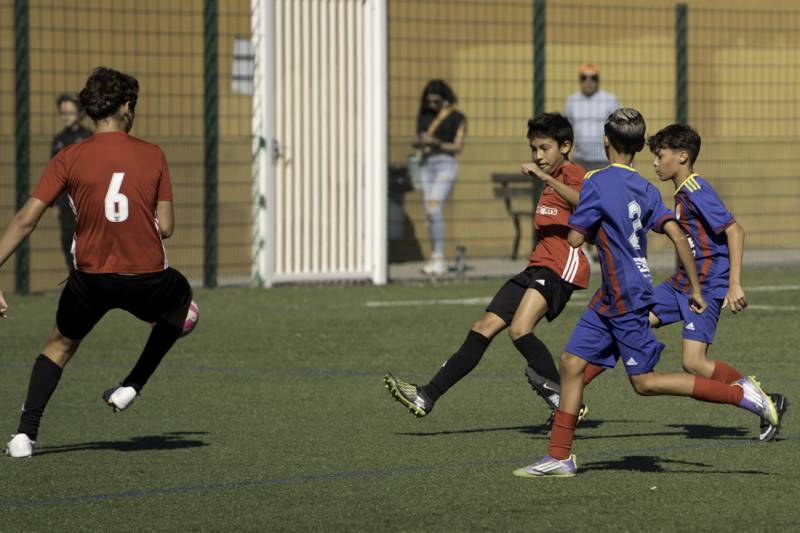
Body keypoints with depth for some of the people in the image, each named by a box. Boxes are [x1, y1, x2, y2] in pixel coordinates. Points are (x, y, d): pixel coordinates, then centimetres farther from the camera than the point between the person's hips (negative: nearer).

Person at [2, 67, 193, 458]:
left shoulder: (68, 159, -2)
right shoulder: (153, 156, 0)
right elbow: (165, 228, 1)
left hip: (91, 279, 1)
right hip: (147, 278, -1)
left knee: (60, 344, 24)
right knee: (180, 302, 34)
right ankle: (131, 387, 26)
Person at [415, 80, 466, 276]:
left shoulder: (457, 117, -2)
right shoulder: (424, 116, 14)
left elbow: (458, 146, -6)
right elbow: (419, 140, 16)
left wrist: (436, 143, -20)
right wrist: (420, 144, -8)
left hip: (446, 164, -6)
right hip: (427, 165, 6)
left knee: (434, 209, -20)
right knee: (430, 214, 4)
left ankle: (438, 258, -20)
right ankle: (436, 260, 8)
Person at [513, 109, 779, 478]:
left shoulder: (597, 183, -14)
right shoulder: (645, 189, 7)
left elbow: (575, 238, -13)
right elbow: (678, 236, 1)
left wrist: (589, 224, 9)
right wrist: (695, 289, 4)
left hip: (626, 299, -9)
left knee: (644, 382, -4)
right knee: (572, 362, 8)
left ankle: (740, 393, -6)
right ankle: (559, 457, 8)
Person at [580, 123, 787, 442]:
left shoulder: (696, 191, -17)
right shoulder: (681, 193, 12)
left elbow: (734, 231, -22)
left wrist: (734, 284, -25)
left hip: (708, 287, -10)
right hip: (683, 283, 10)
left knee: (694, 362, -16)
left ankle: (769, 403, -5)